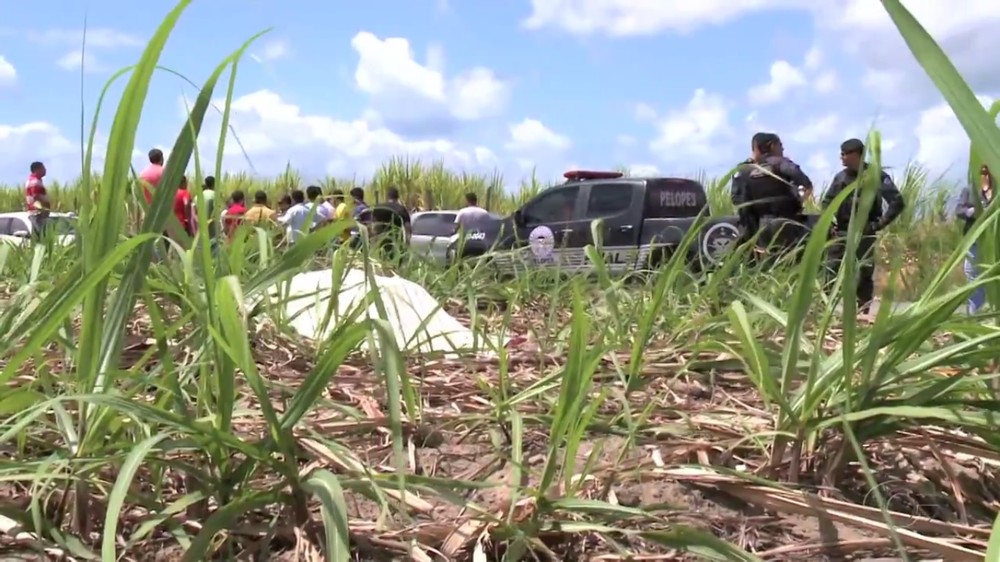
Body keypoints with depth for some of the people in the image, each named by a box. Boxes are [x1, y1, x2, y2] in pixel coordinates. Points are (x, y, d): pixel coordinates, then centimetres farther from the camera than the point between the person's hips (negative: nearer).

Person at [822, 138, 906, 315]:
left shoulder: (876, 176, -6)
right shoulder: (840, 177, 9)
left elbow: (898, 202, -8)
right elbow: (826, 201, 23)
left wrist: (880, 224, -11)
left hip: (864, 234, -4)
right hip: (841, 233, 4)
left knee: (864, 276, 0)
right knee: (830, 272, -3)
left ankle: (863, 314, 7)